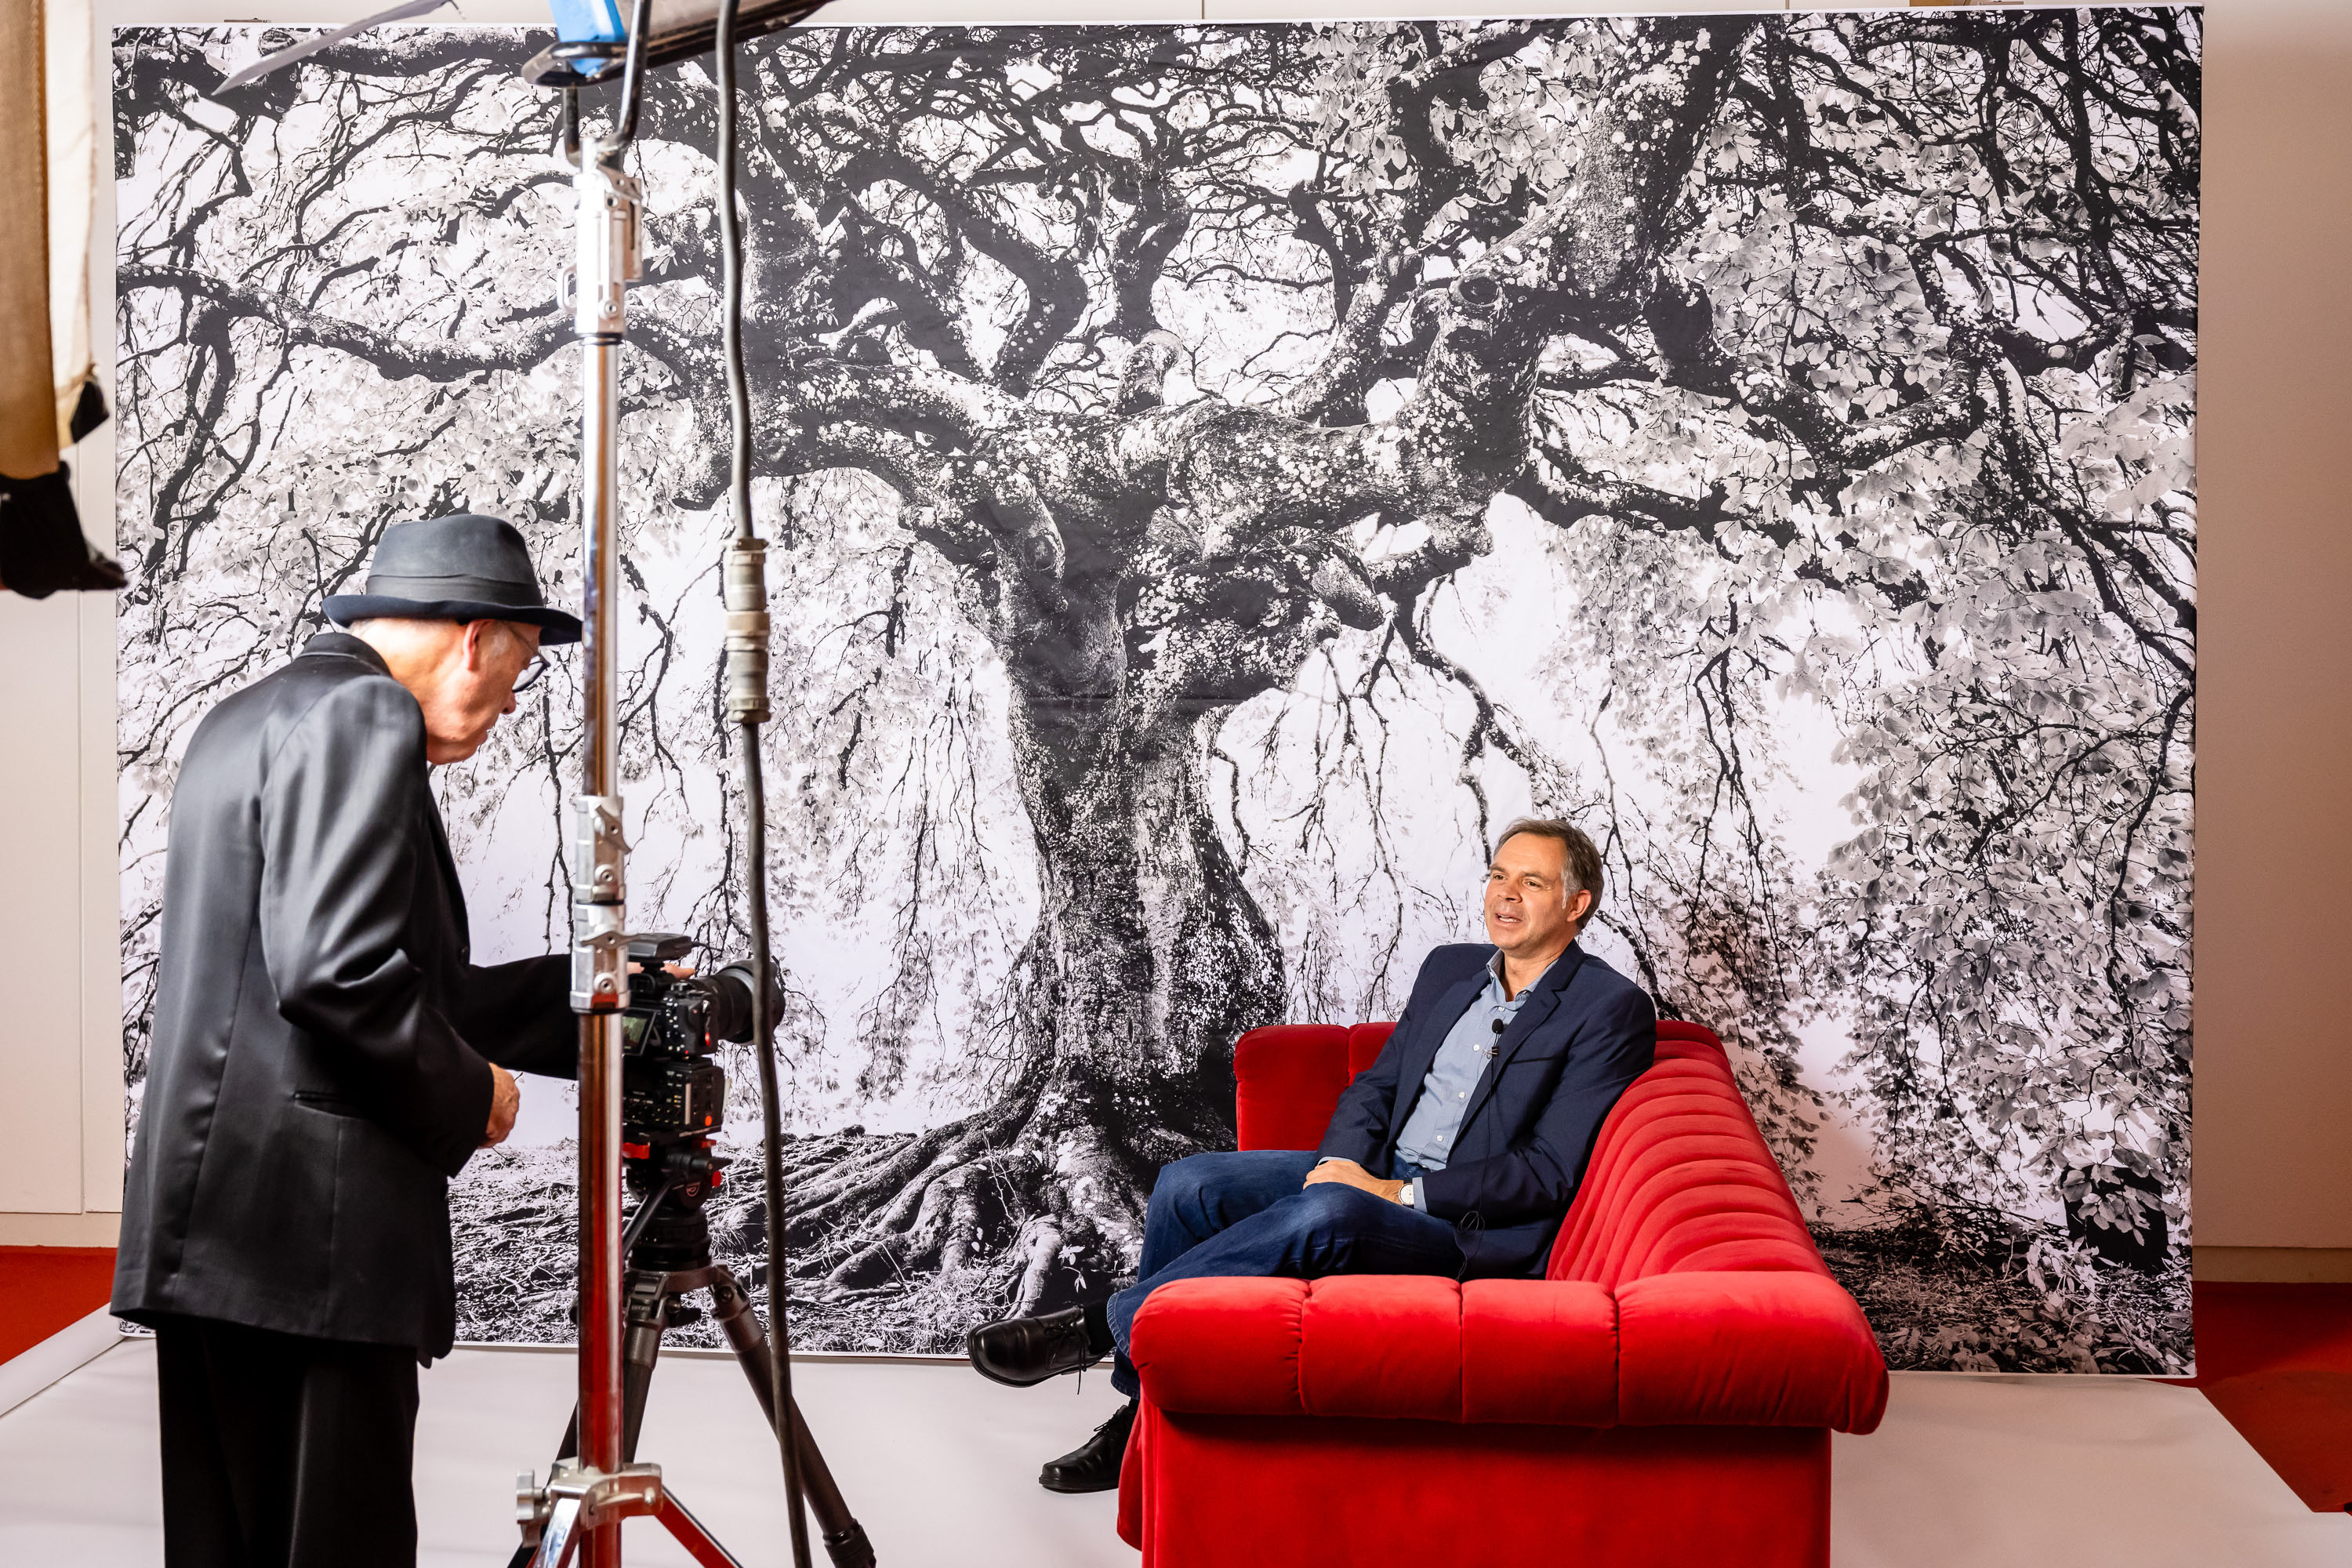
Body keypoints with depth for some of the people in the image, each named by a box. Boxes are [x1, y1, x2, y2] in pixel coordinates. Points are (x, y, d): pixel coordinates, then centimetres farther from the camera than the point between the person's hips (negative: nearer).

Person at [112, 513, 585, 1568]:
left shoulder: (244, 719, 22)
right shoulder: (364, 717, -10)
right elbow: (338, 975, -22)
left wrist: (596, 996, 26)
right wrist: (469, 1093, -6)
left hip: (213, 1224, 10)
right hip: (311, 1229, -10)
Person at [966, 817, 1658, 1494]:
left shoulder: (1612, 1009, -6)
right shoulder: (1449, 968, 16)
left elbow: (1549, 1173, -12)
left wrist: (1401, 1194, -18)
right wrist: (1341, 1161, -5)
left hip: (1478, 1229, -7)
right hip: (1378, 1177, 7)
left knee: (1325, 1214, -36)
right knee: (1189, 1185, -15)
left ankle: (1101, 1326, -25)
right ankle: (1147, 1416, -7)